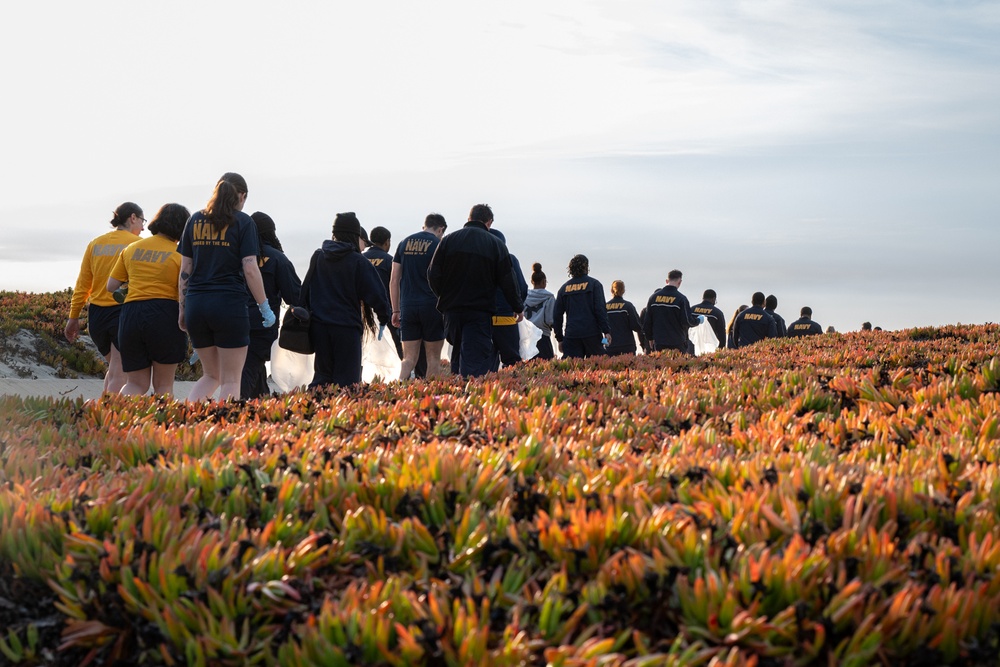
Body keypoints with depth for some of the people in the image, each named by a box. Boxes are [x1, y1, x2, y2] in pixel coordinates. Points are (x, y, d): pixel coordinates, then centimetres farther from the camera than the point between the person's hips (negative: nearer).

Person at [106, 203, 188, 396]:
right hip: (165, 313, -3)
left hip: (130, 315, 4)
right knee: (163, 385, 9)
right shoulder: (181, 254, 0)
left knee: (136, 384, 11)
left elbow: (111, 286, 15)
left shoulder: (132, 248, 13)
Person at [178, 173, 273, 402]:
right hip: (229, 304, -5)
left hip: (196, 304, 5)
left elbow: (185, 270, 11)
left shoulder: (195, 220, 13)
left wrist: (182, 310, 16)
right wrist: (265, 308, -2)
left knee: (211, 375, 18)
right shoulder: (243, 222, -1)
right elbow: (250, 269, -8)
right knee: (230, 381, 3)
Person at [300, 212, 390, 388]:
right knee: (347, 381, -1)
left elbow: (305, 290, 14)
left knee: (322, 376, 14)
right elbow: (376, 293, -7)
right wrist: (384, 316, 7)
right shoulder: (358, 262, -7)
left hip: (318, 326, 5)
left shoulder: (317, 257, 8)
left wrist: (307, 314, 21)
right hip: (347, 327, -5)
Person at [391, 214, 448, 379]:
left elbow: (394, 281, 10)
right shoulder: (438, 245, -3)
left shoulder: (404, 243, 12)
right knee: (433, 359, 5)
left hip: (407, 307, 4)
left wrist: (396, 310, 13)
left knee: (409, 358, 5)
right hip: (431, 306, -4)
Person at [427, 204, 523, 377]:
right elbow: (507, 281, 0)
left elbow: (433, 275, 1)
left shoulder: (448, 240, 4)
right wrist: (518, 307, 14)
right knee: (475, 362, -7)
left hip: (451, 311, 3)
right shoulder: (496, 244, -1)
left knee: (457, 358, 17)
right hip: (480, 313, -3)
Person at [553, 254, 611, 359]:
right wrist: (606, 331, -5)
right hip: (591, 333, -3)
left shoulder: (564, 288, 12)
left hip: (571, 335, 3)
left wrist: (560, 338, 17)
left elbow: (557, 315, 12)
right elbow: (600, 310, -6)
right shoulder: (594, 284, 2)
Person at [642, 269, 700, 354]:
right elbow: (687, 321, -12)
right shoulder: (681, 299, -11)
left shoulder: (653, 297, 5)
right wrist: (698, 321, 8)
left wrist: (650, 338, 19)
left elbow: (647, 321, 9)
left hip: (659, 344, 4)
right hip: (677, 345, -4)